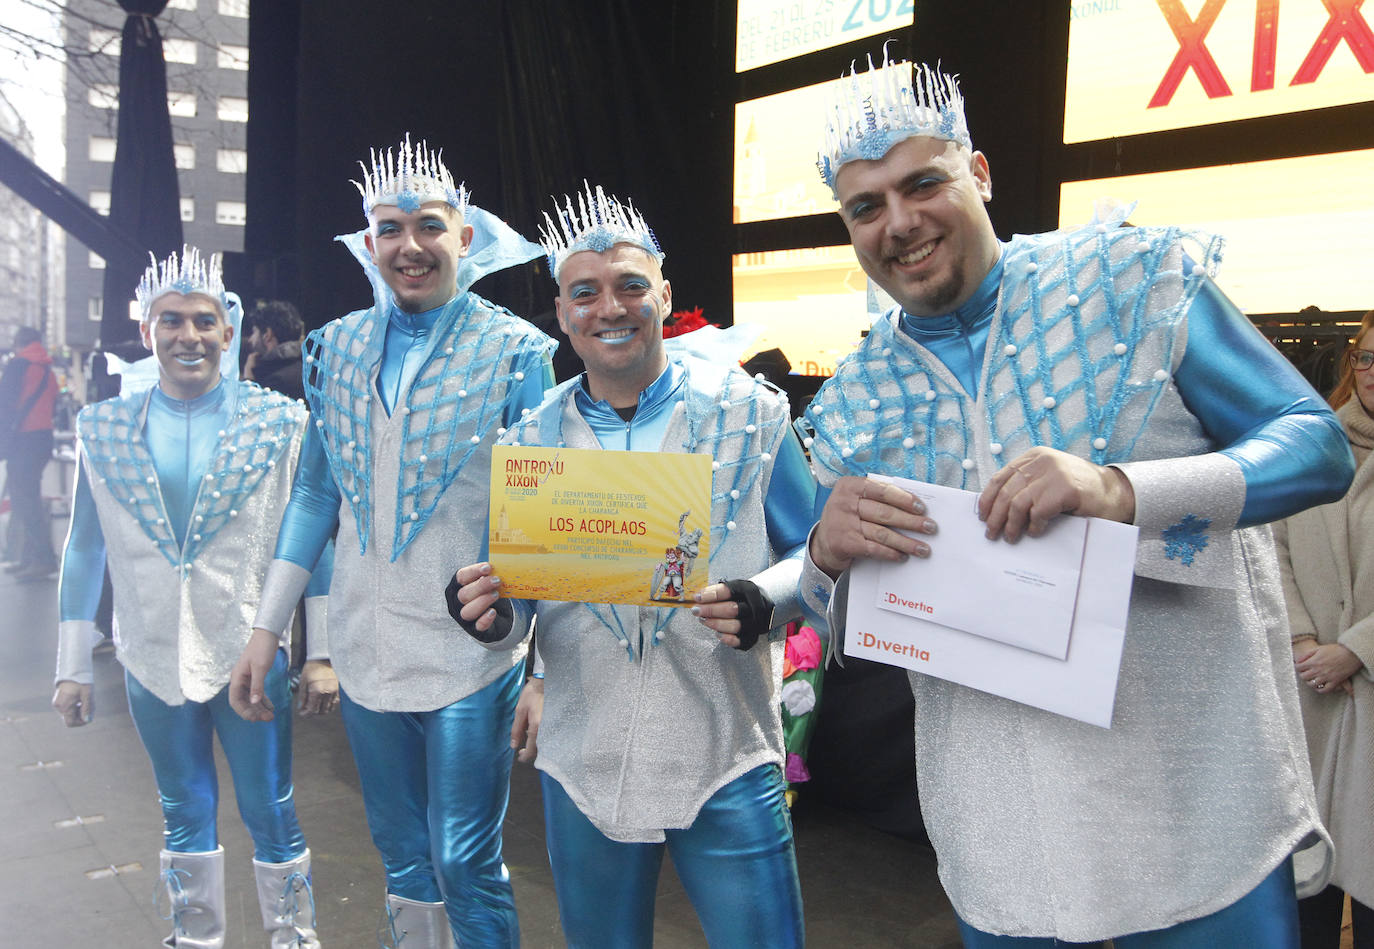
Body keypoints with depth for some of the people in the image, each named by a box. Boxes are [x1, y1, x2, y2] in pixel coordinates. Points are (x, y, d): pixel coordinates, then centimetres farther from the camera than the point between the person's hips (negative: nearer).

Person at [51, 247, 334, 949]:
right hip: (151, 660, 3)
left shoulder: (281, 422, -6)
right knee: (183, 814, 18)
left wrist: (322, 655, -5)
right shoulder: (102, 429, 1)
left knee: (270, 813, 8)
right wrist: (73, 667, 8)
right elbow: (83, 551, 7)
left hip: (249, 655, -2)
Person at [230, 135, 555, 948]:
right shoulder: (338, 346, 5)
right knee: (403, 861, 19)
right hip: (365, 653, 5)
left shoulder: (516, 350, -9)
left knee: (467, 867, 4)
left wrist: (548, 666, -12)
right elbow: (316, 493, 10)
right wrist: (267, 629, 8)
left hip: (470, 655, -4)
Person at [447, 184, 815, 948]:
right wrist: (489, 616, -16)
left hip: (727, 766, -3)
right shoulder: (532, 442, 3)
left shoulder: (751, 411, -5)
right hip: (584, 768, 3)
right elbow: (516, 612, 7)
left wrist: (765, 601, -22)